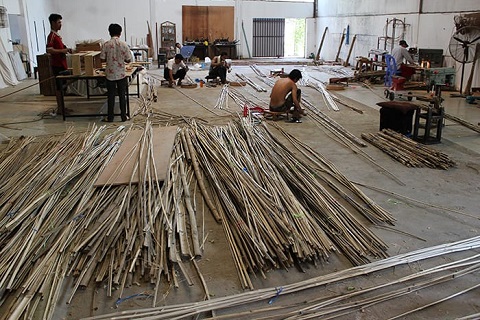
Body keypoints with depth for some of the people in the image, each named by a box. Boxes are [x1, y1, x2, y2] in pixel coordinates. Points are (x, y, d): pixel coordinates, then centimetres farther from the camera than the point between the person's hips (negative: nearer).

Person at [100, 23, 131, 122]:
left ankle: (110, 117, 14)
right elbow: (128, 60, -5)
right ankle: (123, 116, 12)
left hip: (110, 74, 1)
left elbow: (102, 59, -4)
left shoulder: (106, 45, -7)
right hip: (121, 74, 0)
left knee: (111, 95, 8)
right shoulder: (123, 44, -8)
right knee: (122, 95, 8)